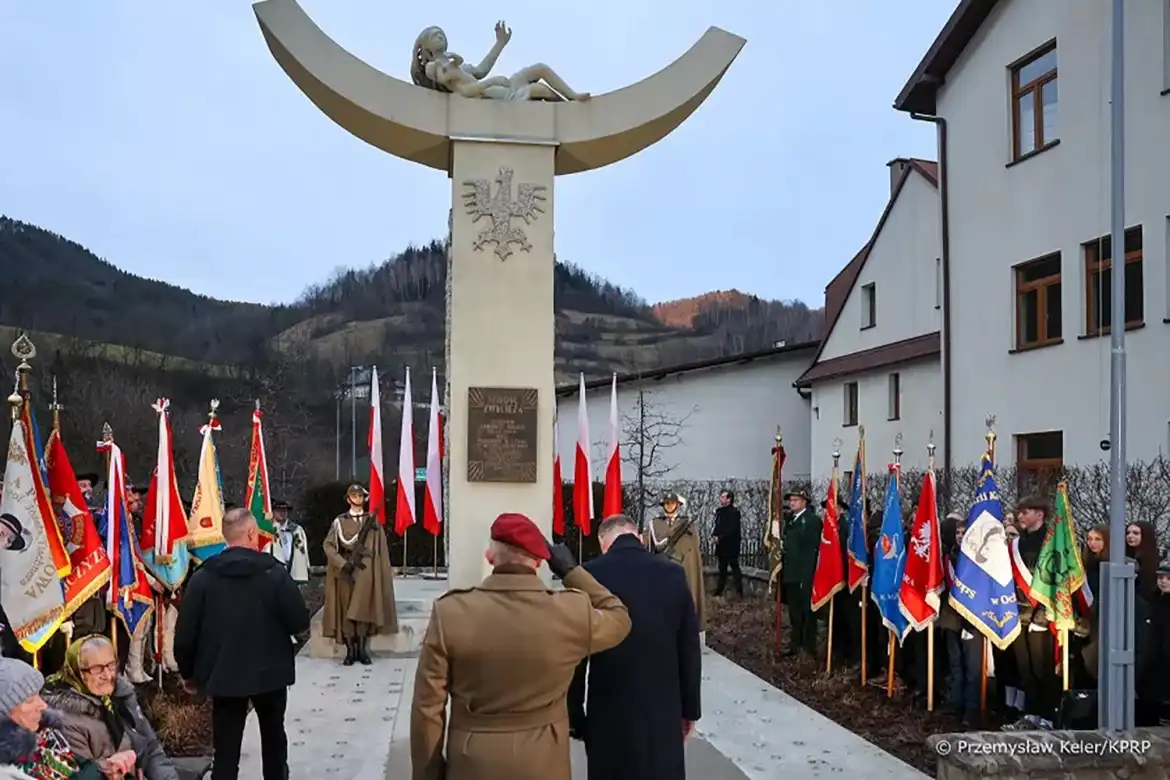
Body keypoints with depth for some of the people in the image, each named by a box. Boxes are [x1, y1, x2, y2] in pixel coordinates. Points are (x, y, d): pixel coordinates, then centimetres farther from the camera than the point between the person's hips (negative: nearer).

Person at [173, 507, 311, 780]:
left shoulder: (203, 577, -6)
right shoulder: (274, 572, -11)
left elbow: (185, 633, -5)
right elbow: (300, 623, -11)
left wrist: (187, 672, 11)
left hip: (224, 675, 0)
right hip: (270, 672, 0)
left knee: (226, 751, 4)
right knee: (274, 738, 23)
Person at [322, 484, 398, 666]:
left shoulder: (372, 520, 8)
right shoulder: (339, 521, 5)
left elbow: (380, 549, 6)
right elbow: (328, 545, -2)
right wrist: (343, 564, -12)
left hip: (366, 571, 0)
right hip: (345, 571, 0)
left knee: (364, 609, -3)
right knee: (346, 610, -1)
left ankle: (362, 650, 3)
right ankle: (350, 651, 4)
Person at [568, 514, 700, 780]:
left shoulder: (590, 575, -10)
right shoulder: (673, 575, -3)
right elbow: (690, 649, 2)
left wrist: (574, 714, 3)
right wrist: (690, 708, 13)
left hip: (609, 711, -2)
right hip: (664, 709, 2)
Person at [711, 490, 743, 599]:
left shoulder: (734, 512, -13)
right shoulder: (719, 511, 11)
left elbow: (732, 530, -20)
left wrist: (720, 538, -18)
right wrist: (715, 535, -2)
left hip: (731, 545, -8)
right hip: (722, 545, 8)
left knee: (735, 568, -2)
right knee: (722, 569, 13)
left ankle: (739, 592, 3)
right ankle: (718, 592, 18)